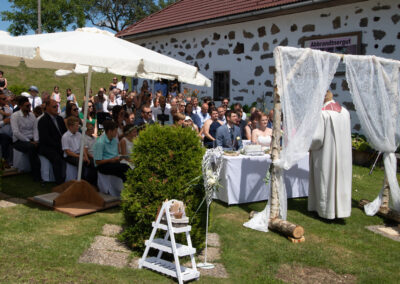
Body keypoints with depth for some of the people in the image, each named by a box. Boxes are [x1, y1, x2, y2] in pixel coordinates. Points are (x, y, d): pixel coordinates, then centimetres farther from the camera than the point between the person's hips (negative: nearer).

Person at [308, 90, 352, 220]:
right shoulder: (345, 112, 4)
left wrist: (309, 146, -2)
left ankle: (327, 210, 15)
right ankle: (341, 208, 20)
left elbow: (317, 137, -19)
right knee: (341, 179, 14)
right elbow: (346, 134, 11)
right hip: (343, 153, 6)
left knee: (326, 180, 6)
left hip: (326, 153, -6)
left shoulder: (321, 113, -17)